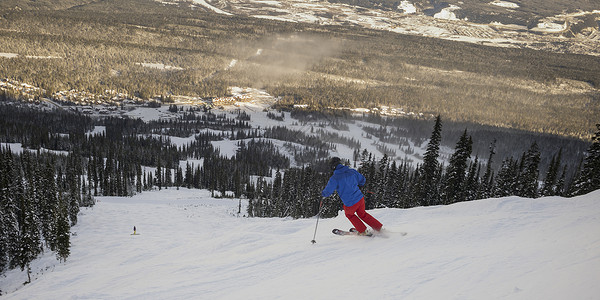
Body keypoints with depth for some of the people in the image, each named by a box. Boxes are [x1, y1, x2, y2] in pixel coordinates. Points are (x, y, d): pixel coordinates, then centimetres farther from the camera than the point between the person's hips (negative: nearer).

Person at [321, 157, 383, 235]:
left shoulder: (334, 178, -16)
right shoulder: (351, 171, -1)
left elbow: (327, 192, -10)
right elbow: (362, 180, 10)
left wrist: (322, 193, 13)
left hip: (351, 204, -4)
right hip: (360, 199, 5)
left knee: (349, 214, 29)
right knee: (362, 214, 31)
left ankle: (363, 231, 32)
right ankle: (379, 227, 34)